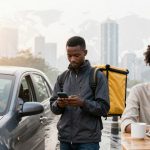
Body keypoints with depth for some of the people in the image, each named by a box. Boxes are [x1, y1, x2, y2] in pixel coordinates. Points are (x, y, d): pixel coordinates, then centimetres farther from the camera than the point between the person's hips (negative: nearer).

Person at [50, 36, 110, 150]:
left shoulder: (98, 76, 0)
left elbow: (104, 108, -7)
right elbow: (53, 107, 10)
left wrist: (83, 103, -22)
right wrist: (58, 104, -12)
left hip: (88, 140, -3)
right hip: (65, 138, 4)